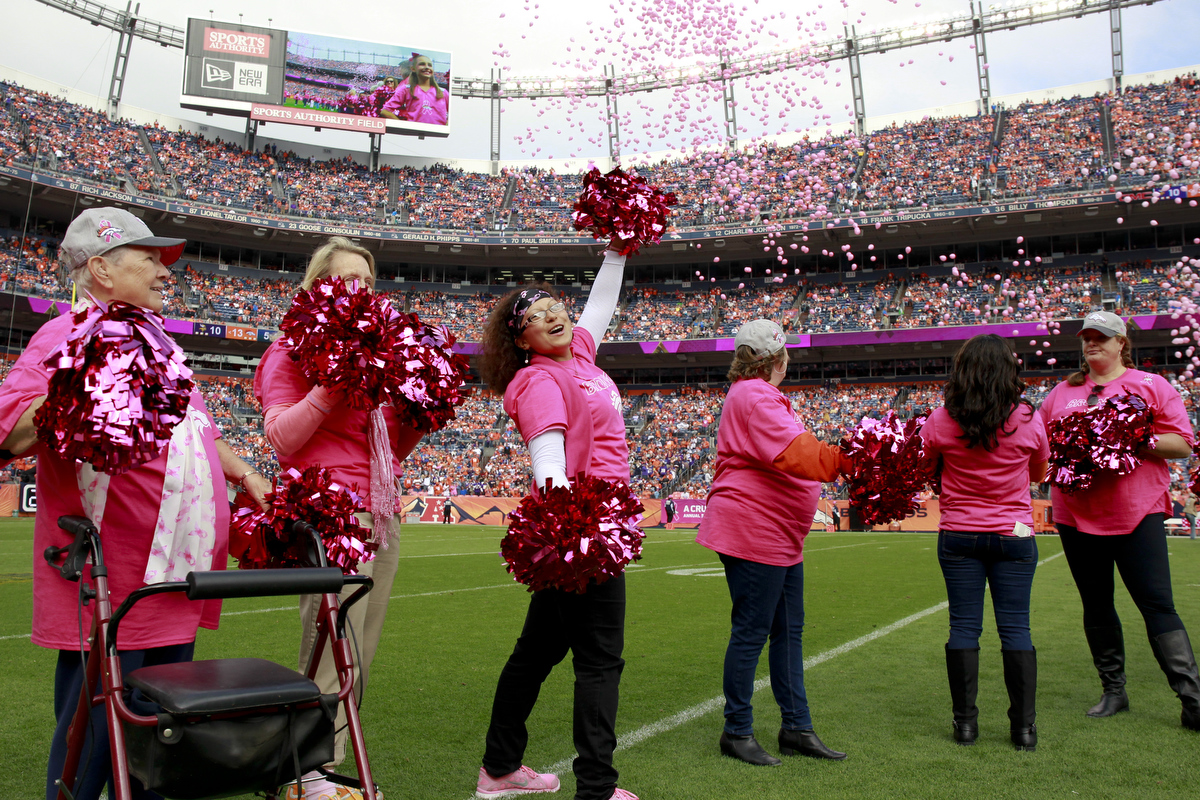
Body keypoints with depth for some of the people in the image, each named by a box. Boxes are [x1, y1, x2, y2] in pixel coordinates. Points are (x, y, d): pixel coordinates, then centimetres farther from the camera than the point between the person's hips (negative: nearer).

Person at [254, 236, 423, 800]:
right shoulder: (293, 350, 3)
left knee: (359, 660, 6)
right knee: (334, 656, -10)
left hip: (382, 516, 7)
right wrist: (332, 384, -16)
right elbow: (281, 438, -9)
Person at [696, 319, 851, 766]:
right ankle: (737, 733, 10)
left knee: (789, 630, 14)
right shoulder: (755, 398, -15)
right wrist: (848, 459, -39)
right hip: (753, 533, -11)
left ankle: (796, 729, 23)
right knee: (750, 633, -3)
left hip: (779, 537, 11)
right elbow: (795, 453, -30)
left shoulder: (757, 396, 21)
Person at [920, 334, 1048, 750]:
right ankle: (1023, 726, 11)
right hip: (1014, 534, 0)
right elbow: (1039, 473, 9)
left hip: (958, 536, 0)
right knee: (1015, 628, 6)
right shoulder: (1028, 420, -7)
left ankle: (965, 722, 12)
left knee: (963, 627, 6)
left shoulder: (941, 421, -9)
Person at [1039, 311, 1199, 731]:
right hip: (1077, 516, 4)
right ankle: (1113, 691, 22)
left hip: (1137, 512, -3)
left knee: (1158, 605, -7)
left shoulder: (1151, 386, 5)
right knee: (1096, 606, 10)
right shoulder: (1061, 393, 14)